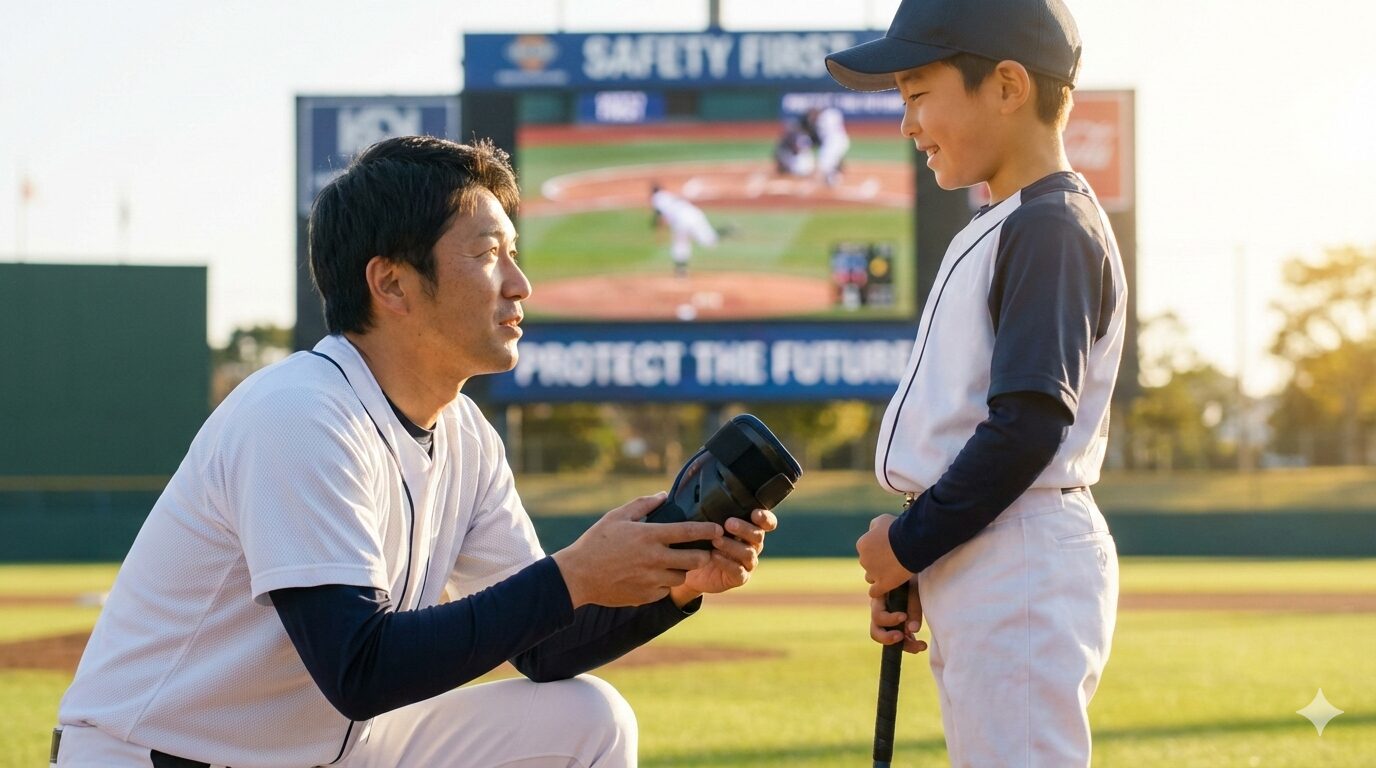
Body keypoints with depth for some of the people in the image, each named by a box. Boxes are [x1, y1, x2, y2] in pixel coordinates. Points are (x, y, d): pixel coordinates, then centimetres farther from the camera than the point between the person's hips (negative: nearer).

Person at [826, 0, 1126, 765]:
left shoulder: (1052, 228, -13)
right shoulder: (1000, 229, 17)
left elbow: (1029, 428, -20)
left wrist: (910, 542, -13)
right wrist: (913, 563, 13)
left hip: (1025, 571, -11)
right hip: (975, 575, 11)